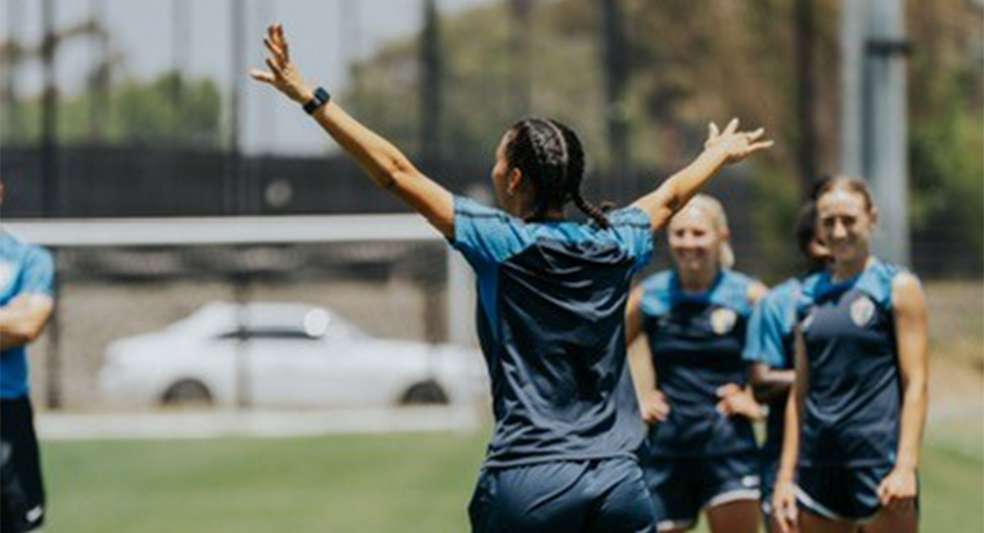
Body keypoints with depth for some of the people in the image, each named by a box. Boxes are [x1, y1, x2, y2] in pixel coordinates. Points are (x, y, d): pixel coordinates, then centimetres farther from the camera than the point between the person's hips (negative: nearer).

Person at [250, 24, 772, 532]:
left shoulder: (503, 244, -5)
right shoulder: (612, 245, 8)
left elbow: (397, 173, -5)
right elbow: (670, 195, 30)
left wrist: (311, 98, -3)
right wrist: (719, 154, 51)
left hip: (529, 480, -4)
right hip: (618, 481, 4)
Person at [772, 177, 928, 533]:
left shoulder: (897, 287, -1)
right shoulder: (810, 294, 13)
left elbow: (915, 383, -7)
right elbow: (800, 391, 15)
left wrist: (906, 465, -16)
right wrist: (786, 475, 11)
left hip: (879, 458, -6)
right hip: (819, 461, 6)